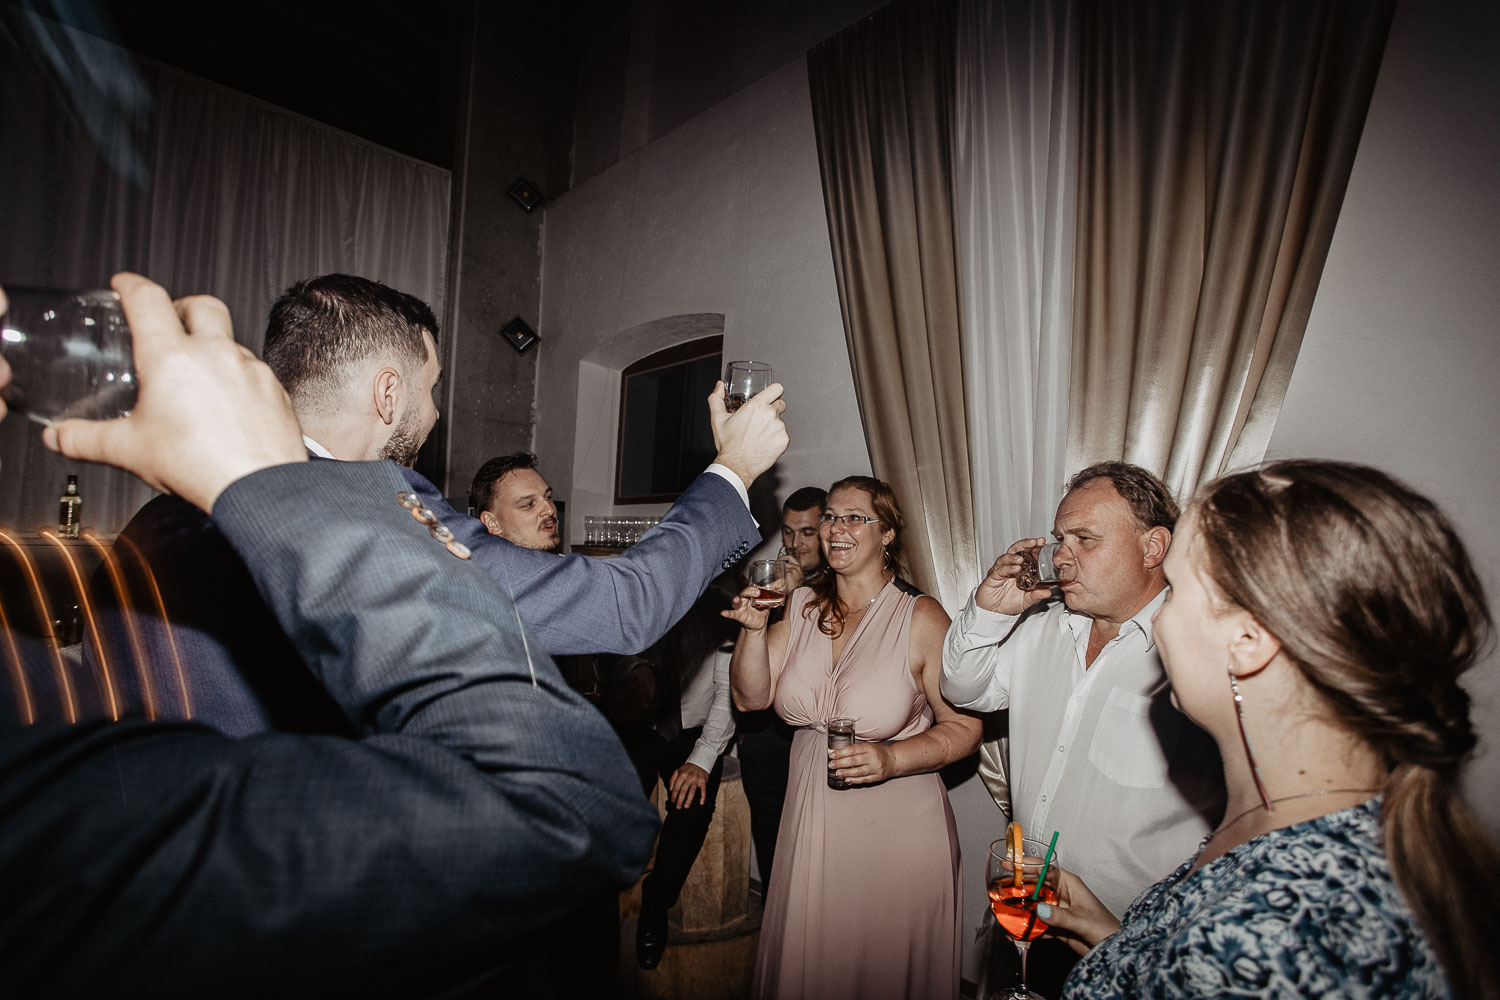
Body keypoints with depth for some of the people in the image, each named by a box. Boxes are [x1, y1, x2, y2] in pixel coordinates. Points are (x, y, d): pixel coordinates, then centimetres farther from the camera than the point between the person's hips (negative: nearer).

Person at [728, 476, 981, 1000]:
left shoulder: (920, 617, -12)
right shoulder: (802, 607, 1)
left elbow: (964, 726, -10)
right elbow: (752, 696, -1)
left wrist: (892, 758, -24)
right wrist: (754, 629, -16)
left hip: (894, 830, -4)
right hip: (810, 822, 4)